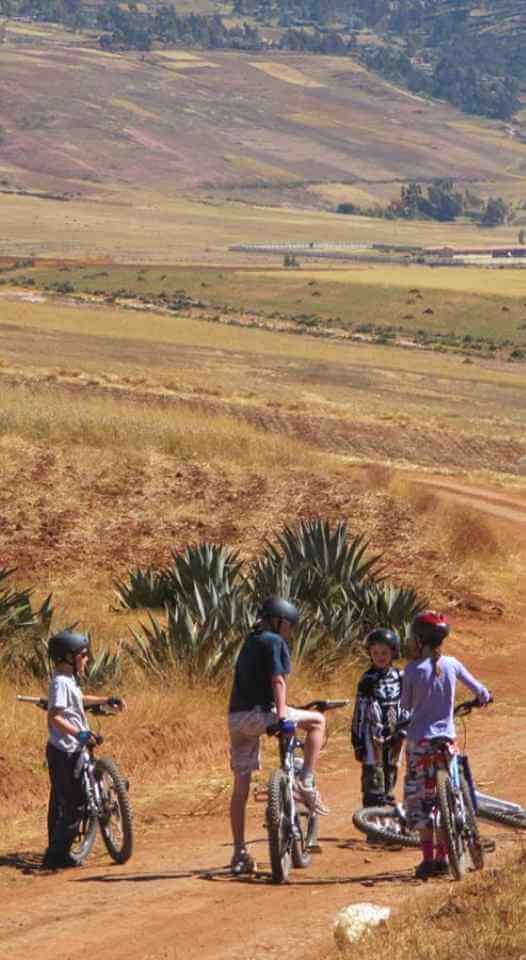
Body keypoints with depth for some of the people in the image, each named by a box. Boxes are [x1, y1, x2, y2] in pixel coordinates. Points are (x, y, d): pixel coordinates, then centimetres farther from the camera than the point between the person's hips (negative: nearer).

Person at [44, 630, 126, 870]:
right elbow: (54, 717, -27)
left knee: (59, 803, 15)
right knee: (74, 805, -8)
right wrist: (78, 733, -34)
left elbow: (79, 699, 34)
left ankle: (55, 853, 22)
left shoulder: (68, 680, 13)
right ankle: (57, 854, -6)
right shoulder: (61, 683, -18)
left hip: (63, 751, 10)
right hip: (65, 752, -10)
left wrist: (107, 700, 34)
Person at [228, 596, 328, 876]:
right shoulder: (273, 642, -3)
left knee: (241, 786, 10)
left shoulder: (250, 642, 23)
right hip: (260, 713, -8)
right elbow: (277, 679, -15)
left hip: (236, 717, 8)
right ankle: (305, 784, -1)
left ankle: (239, 853, 10)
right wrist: (282, 713, -23)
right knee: (317, 721, 7)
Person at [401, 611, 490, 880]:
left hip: (419, 740, -3)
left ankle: (428, 859, -4)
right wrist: (484, 697, 32)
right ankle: (442, 858, 12)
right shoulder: (452, 665, -1)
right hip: (447, 738, 3)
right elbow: (478, 689, 10)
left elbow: (405, 706, 0)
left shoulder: (412, 670, -9)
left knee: (419, 799, 3)